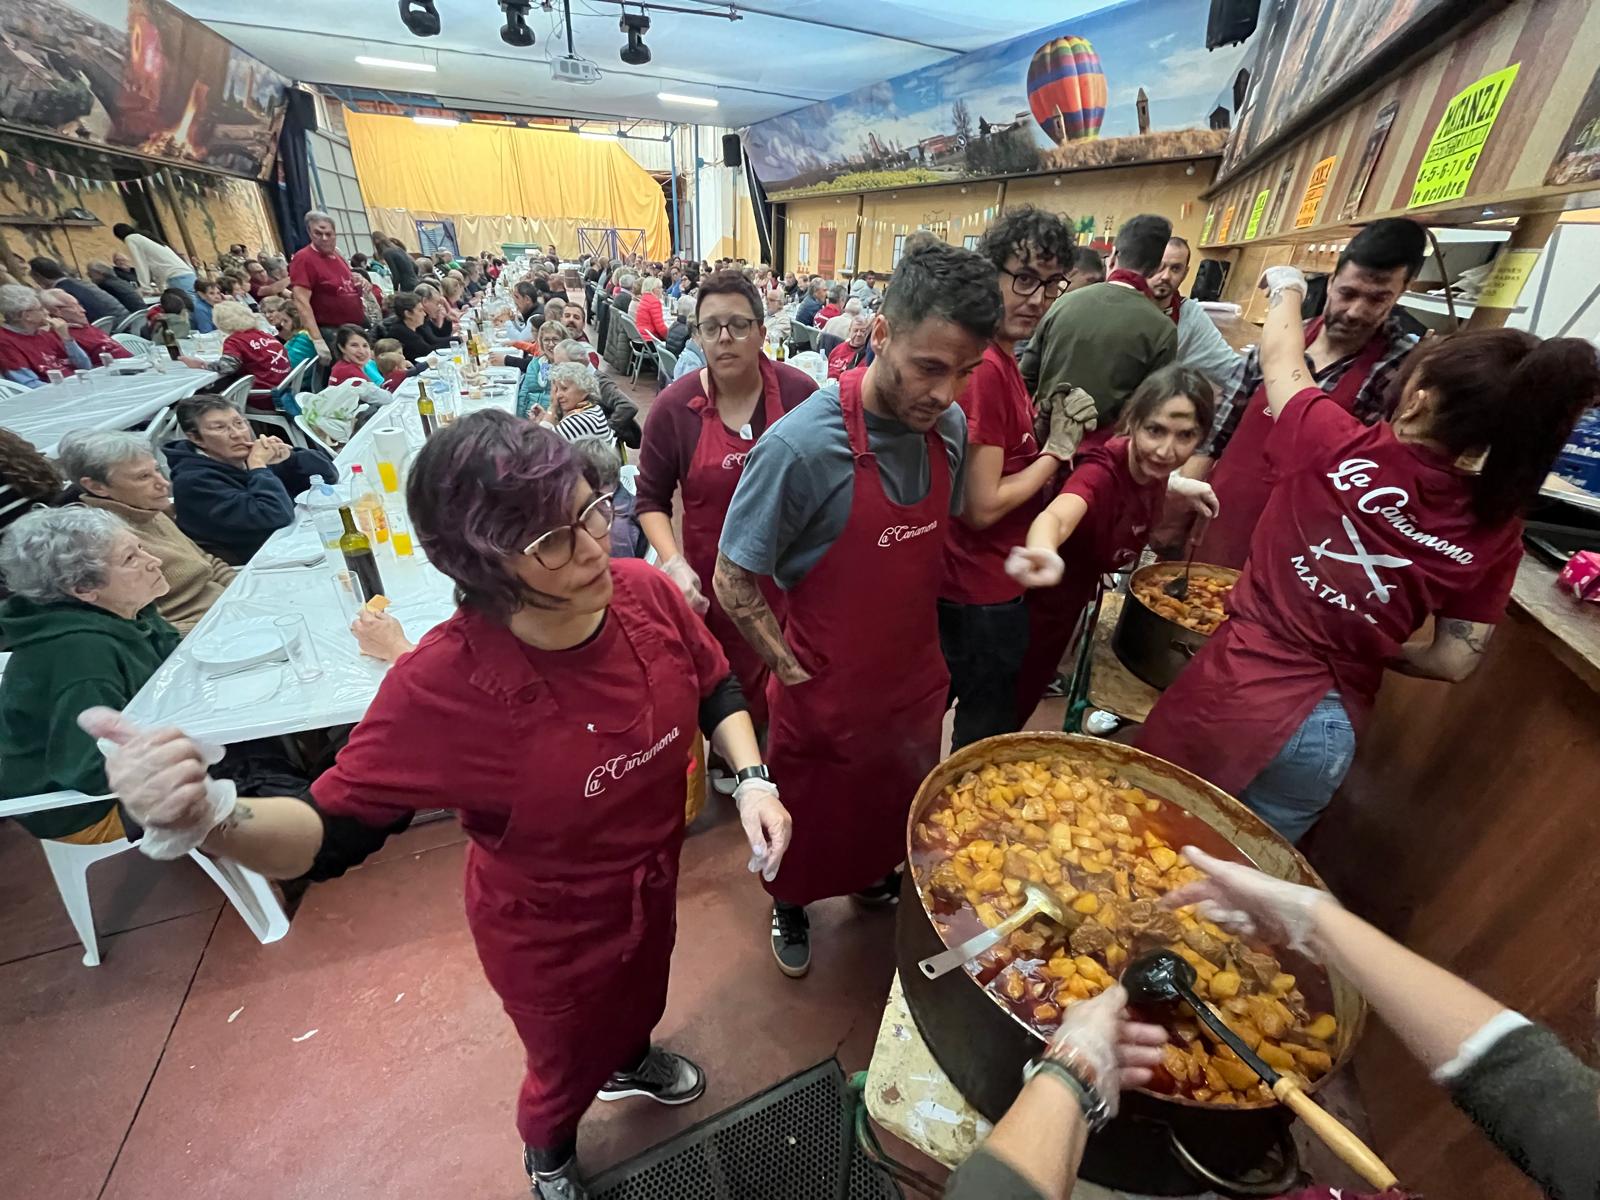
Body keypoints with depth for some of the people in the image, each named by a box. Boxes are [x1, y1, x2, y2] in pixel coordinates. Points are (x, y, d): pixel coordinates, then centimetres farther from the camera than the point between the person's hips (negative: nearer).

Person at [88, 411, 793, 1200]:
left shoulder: (645, 592, -24)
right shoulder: (441, 688, -35)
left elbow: (717, 689, -7)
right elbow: (332, 833, -22)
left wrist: (752, 778, -21)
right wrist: (204, 818, -41)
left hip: (653, 880, 4)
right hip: (549, 932, -3)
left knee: (641, 998, 36)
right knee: (567, 1067, 29)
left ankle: (631, 1063, 75)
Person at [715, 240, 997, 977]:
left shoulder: (949, 426, -8)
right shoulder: (800, 446, -27)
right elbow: (734, 582, -19)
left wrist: (925, 648, 5)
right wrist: (797, 673, -16)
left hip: (916, 676, 6)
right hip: (828, 691, -5)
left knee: (897, 804, 29)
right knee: (813, 819, 21)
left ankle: (876, 877, 60)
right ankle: (791, 907, 53)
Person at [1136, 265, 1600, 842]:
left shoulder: (1335, 445, -12)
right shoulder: (1494, 530, -4)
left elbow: (1279, 358, 8)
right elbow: (1455, 662, 1)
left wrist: (1287, 291, 26)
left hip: (1237, 690, -3)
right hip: (1328, 731, 4)